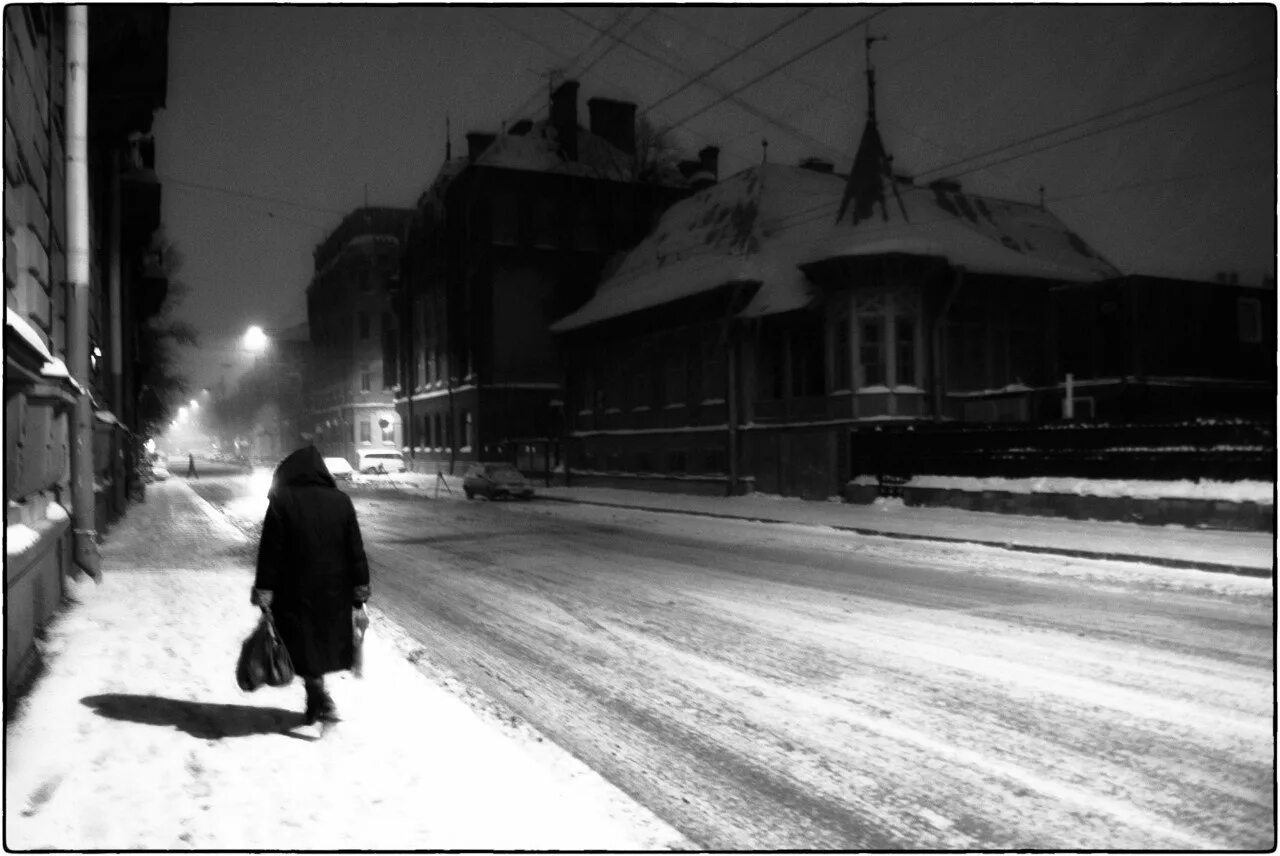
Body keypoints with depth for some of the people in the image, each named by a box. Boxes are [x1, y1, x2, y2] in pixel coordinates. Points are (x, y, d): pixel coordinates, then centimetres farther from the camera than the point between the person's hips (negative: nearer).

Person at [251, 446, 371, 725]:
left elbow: (270, 553, -11)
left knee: (304, 649, 9)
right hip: (334, 597, 4)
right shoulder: (341, 501, 0)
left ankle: (321, 702, -2)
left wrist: (263, 596, -6)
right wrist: (359, 599, 5)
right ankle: (316, 705, 29)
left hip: (295, 596, -3)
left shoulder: (282, 501, -9)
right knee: (322, 647, 19)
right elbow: (356, 553, 0)